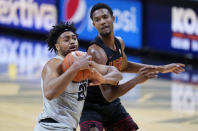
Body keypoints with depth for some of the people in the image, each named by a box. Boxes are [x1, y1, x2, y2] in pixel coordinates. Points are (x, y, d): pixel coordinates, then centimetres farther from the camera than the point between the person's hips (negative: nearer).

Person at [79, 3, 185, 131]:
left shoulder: (119, 42, -2)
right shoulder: (95, 51, -29)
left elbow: (123, 66, 21)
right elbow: (108, 95, -32)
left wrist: (161, 69, 21)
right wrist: (138, 80, -32)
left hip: (113, 105, 8)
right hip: (91, 107, -8)